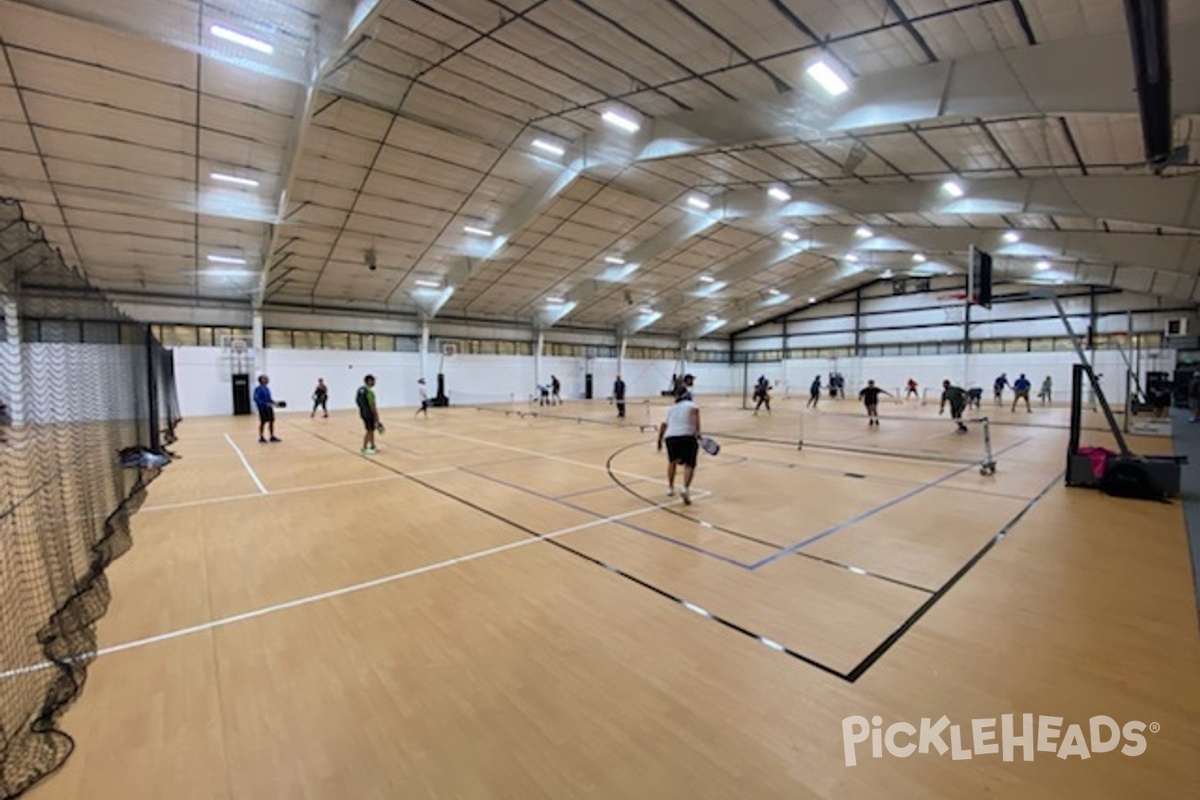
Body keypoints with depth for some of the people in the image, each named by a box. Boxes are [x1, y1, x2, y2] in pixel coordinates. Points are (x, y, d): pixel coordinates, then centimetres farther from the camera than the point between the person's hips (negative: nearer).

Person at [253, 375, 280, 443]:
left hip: (269, 407, 7)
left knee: (271, 421, 7)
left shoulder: (266, 388, 12)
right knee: (263, 422, -1)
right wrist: (265, 404, -24)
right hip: (263, 408, -7)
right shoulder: (258, 389, -11)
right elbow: (256, 398, -17)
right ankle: (261, 438, 11)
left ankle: (272, 437, 14)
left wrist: (274, 402, 5)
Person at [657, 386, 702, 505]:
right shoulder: (691, 405, 16)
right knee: (689, 465, 4)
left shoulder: (671, 409, 29)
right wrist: (697, 431, -16)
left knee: (672, 462, 28)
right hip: (688, 436, -4)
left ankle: (670, 488, 34)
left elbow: (663, 426, 34)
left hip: (670, 437, 4)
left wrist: (660, 441, 47)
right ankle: (685, 489, -19)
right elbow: (694, 411, -8)